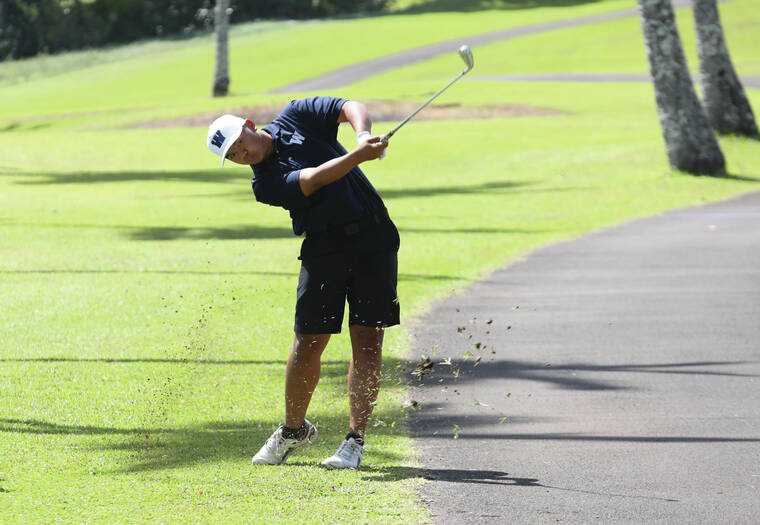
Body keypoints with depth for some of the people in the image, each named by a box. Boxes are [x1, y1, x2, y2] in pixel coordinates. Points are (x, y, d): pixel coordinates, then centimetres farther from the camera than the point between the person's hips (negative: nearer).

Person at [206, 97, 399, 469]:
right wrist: (358, 156, -33)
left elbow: (352, 108, -2)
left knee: (367, 340, -6)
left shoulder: (296, 116, 5)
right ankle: (294, 431, 18)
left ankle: (355, 439, -5)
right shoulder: (265, 183, -5)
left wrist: (364, 136, -23)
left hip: (374, 238, 1)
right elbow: (314, 179, -20)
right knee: (308, 343, -3)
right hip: (323, 250, -1)